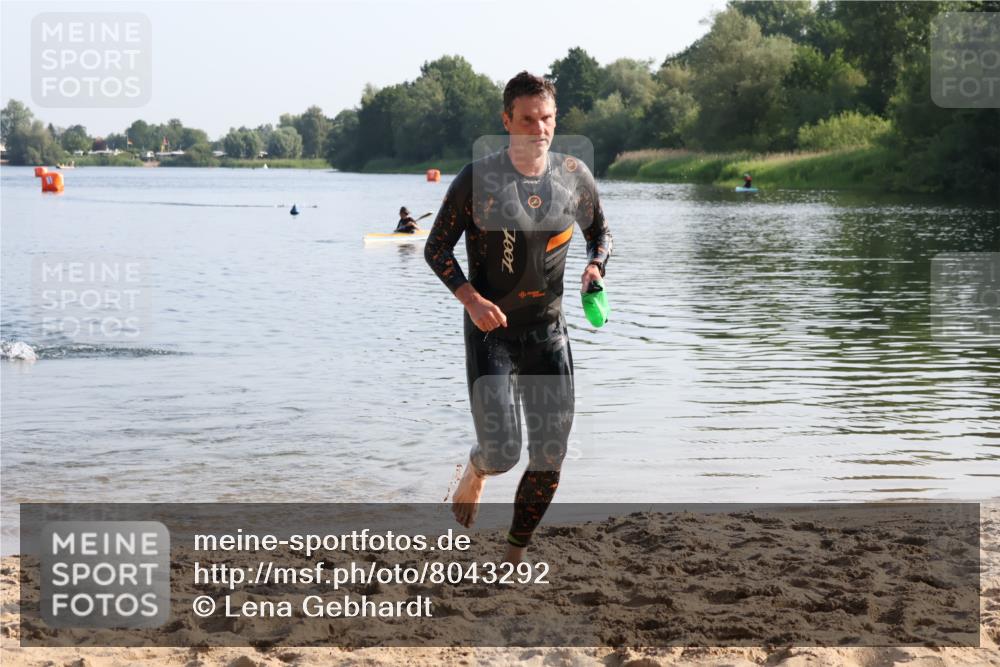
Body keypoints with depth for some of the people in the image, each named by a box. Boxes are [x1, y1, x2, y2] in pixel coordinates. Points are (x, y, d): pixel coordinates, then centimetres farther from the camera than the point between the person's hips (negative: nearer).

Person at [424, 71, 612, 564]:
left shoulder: (574, 176, 0)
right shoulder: (476, 180, -10)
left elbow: (600, 232, 17)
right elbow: (436, 249, -3)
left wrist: (596, 265, -6)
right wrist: (471, 299, -18)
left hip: (548, 331, 4)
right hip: (491, 331, -3)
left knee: (549, 460, 3)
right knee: (501, 453, -13)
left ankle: (516, 554, 24)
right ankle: (476, 470, 26)